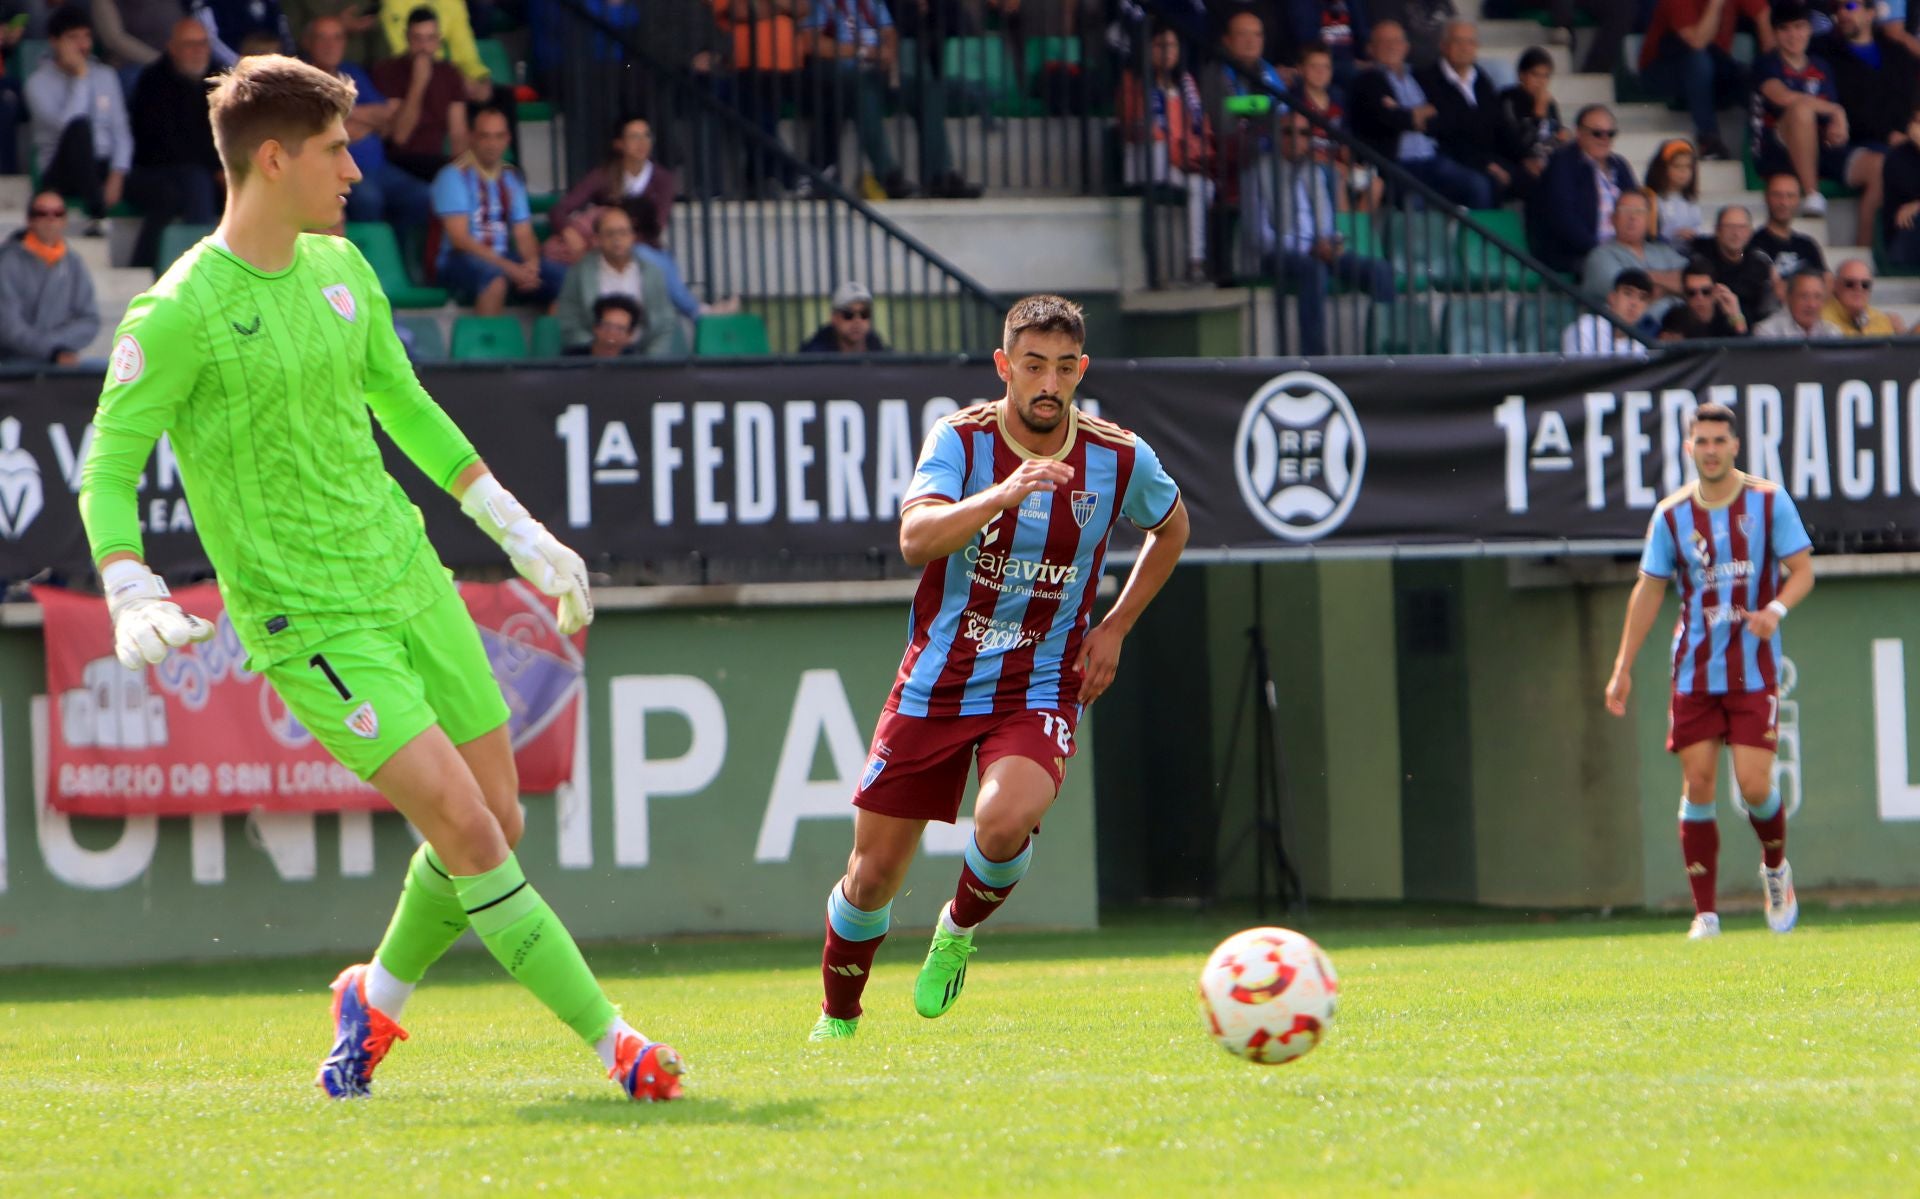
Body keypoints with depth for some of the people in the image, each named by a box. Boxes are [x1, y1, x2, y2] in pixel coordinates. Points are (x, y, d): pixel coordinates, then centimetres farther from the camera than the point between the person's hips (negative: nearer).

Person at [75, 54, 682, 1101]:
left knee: (498, 823, 7)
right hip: (305, 621, -7)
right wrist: (131, 598, -27)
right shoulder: (179, 314, -14)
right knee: (466, 828, -15)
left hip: (409, 581, 7)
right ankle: (609, 1042, -9)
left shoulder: (341, 267, 8)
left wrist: (517, 530, 23)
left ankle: (377, 999, 31)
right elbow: (106, 471, -11)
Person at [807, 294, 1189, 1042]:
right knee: (872, 876, 4)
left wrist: (1115, 628, 8)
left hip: (1039, 691, 0)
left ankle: (960, 929, 2)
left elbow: (1172, 527, 18)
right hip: (937, 682, 0)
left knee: (1006, 820, -31)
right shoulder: (962, 440, -11)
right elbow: (915, 539, -29)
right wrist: (1003, 494, -45)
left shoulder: (1120, 460, -5)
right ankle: (837, 1020, 31)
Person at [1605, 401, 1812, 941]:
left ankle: (1775, 867, 23)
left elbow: (1802, 569, -1)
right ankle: (1705, 912, 2)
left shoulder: (1769, 501, -1)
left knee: (1754, 786, -9)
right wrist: (1623, 667, 6)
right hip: (1694, 670, 2)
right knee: (1697, 785, -3)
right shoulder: (1671, 515, 4)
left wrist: (1776, 609, -22)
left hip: (1753, 670, -2)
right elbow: (1649, 590, 10)